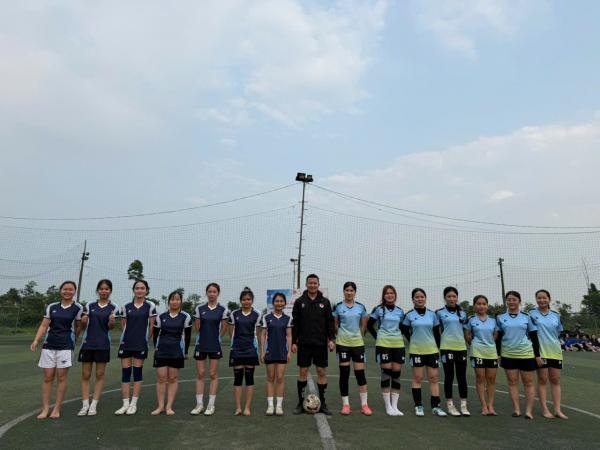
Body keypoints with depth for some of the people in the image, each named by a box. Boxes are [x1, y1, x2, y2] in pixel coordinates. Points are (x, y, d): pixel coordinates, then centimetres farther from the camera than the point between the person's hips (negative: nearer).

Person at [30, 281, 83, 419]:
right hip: (49, 345, 3)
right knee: (47, 377, 5)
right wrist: (36, 341, -7)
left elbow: (78, 327, 7)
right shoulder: (52, 307, 7)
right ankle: (45, 409, 12)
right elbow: (44, 325, 4)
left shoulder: (77, 308, -1)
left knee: (61, 377, 1)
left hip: (66, 346, -3)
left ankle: (57, 409, 9)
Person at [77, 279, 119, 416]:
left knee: (99, 375, 3)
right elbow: (83, 325, 10)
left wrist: (112, 322, -28)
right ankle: (85, 405, 12)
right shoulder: (89, 305, 7)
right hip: (88, 343, 2)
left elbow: (110, 326, -5)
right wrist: (83, 321, -14)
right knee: (85, 375, 4)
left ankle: (94, 405, 11)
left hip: (103, 344, -2)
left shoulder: (113, 308, 1)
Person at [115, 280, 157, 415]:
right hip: (126, 343, 2)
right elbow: (123, 326, 10)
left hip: (141, 344, -2)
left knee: (137, 372, 4)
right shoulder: (126, 307, 4)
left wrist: (144, 338, 5)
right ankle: (125, 404, 12)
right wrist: (130, 335, 6)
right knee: (125, 373, 3)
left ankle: (134, 404, 13)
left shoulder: (150, 306, -3)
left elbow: (151, 326, 1)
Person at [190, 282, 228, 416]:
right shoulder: (199, 308, 0)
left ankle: (211, 405, 12)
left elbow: (224, 327, 4)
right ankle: (199, 404, 15)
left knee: (213, 375, 4)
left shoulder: (222, 309, -3)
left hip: (215, 345, -1)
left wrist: (217, 337, 9)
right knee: (200, 374, 6)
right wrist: (205, 336, 8)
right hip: (201, 345, 1)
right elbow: (197, 326, 6)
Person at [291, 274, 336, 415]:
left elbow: (330, 322, 4)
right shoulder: (299, 302, 1)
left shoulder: (325, 302, 3)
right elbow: (295, 323, 1)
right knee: (302, 372, 4)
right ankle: (301, 403, 17)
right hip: (304, 344, -1)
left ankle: (322, 403, 17)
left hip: (320, 344, 1)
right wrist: (293, 342, -3)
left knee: (322, 372, 5)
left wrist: (331, 339, -6)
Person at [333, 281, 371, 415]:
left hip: (358, 343, 1)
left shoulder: (361, 307, 2)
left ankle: (364, 404, 11)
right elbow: (335, 324, 8)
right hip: (343, 343, -1)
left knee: (360, 373, 0)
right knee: (344, 373, 4)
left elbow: (363, 325, 13)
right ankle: (345, 404, 14)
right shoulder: (338, 307, -2)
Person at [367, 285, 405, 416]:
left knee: (396, 373, 3)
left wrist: (401, 337, 6)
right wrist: (377, 337, 0)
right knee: (386, 373, -4)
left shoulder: (399, 311, 9)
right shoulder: (378, 309, -1)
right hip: (383, 344, -3)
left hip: (398, 344, 4)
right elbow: (369, 325, 5)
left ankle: (395, 406, 11)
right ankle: (388, 407, 6)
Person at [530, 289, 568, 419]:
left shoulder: (556, 315, 6)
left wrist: (549, 340, 8)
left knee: (555, 381, 7)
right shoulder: (532, 313, -5)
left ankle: (558, 410, 12)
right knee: (542, 380, 3)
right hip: (540, 351, -3)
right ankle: (545, 409, 9)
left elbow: (558, 332, 17)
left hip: (555, 351, 4)